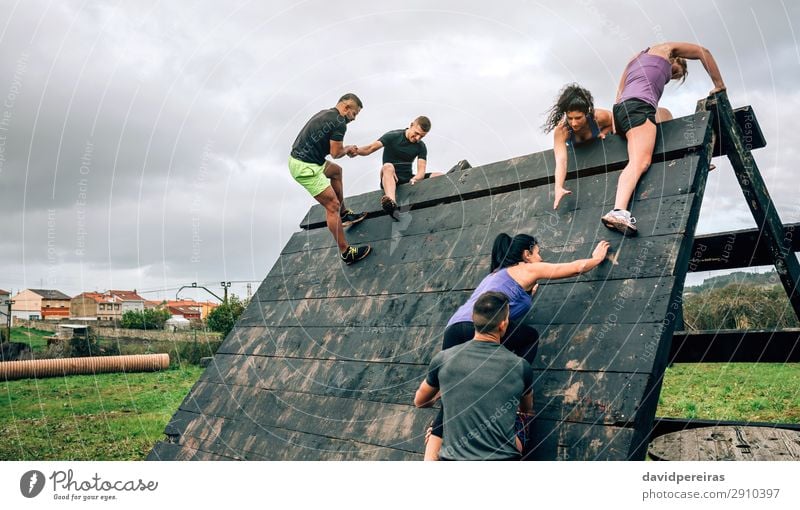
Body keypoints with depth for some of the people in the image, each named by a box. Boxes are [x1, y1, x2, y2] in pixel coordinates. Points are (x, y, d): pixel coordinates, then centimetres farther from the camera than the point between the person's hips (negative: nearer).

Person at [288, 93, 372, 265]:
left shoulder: (325, 114, 15)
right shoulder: (339, 122, -13)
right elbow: (336, 153, -11)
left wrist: (345, 149, 14)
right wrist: (347, 148, 9)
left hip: (298, 159, 10)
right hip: (305, 167, -10)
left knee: (336, 170, 31)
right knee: (332, 205, -9)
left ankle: (343, 214, 35)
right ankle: (346, 253, -6)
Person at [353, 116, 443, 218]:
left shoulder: (421, 147, 10)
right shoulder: (393, 136, -1)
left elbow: (421, 171, -3)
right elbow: (371, 148, -14)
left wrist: (415, 179, -28)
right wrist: (356, 151, -36)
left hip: (408, 179, 4)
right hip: (391, 179, -4)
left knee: (441, 177, -14)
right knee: (388, 167, -39)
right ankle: (392, 203, -66)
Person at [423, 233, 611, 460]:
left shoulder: (496, 274, 37)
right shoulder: (528, 269, 18)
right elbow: (577, 267, 27)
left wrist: (528, 295, 44)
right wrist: (597, 257, 45)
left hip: (453, 330, 7)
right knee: (531, 336, 20)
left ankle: (429, 459, -2)